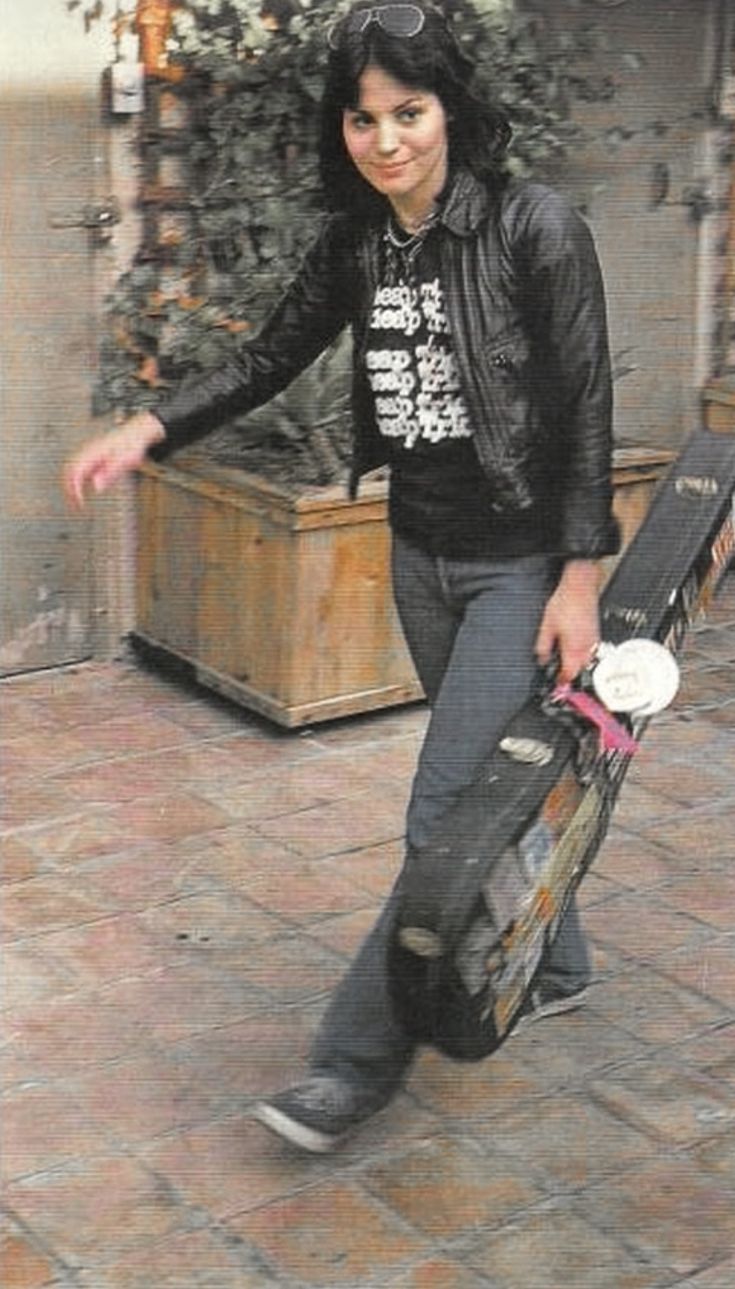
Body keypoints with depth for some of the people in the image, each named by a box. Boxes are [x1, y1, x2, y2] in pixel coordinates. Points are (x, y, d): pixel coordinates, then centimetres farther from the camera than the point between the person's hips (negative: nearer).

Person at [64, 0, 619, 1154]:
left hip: (521, 562, -6)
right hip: (421, 555, 6)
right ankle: (556, 966, 41)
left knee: (445, 814, -6)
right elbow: (269, 362, 10)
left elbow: (585, 411, -15)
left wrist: (580, 579, -17)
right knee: (495, 778, 19)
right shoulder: (356, 245, 1)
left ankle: (360, 1059, 5)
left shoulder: (536, 227, -16)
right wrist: (145, 433, -3)